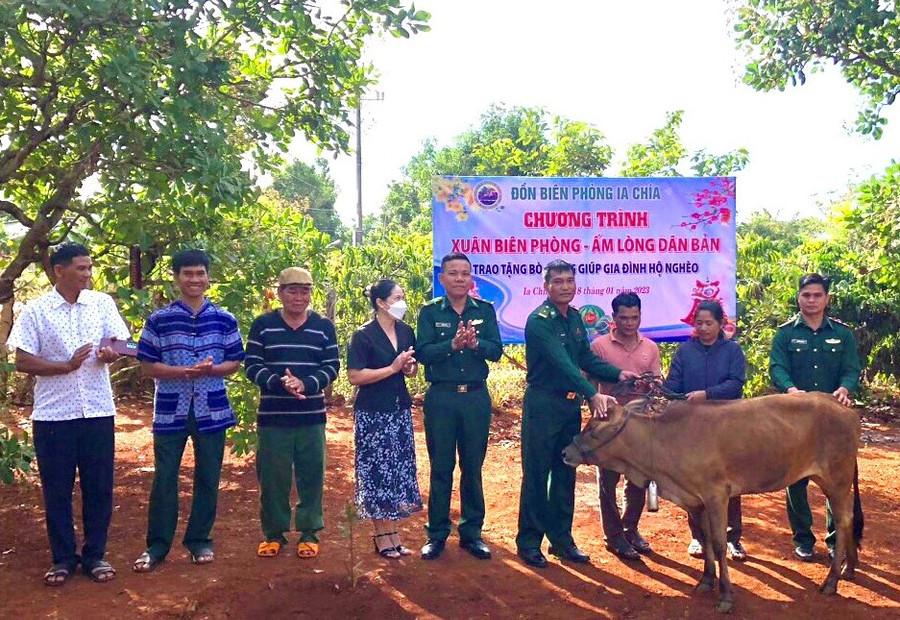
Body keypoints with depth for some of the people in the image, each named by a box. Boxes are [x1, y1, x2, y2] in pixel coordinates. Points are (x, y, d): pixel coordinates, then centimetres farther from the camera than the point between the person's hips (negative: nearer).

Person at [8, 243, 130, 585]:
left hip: (98, 411, 2)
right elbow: (22, 362, -5)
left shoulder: (102, 303, 4)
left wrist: (111, 354, -22)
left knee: (99, 487, 6)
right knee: (56, 489, 7)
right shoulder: (35, 310, -2)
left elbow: (119, 346, 1)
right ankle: (63, 558, 20)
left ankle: (95, 555, 20)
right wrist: (65, 366, -17)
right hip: (53, 414, -1)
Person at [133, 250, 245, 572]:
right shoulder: (158, 320, -1)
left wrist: (212, 369, -15)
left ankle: (199, 540, 24)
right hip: (170, 410, -1)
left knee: (207, 479, 8)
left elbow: (235, 363, 7)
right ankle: (157, 545, 16)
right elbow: (147, 366, -2)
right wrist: (183, 371, -18)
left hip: (212, 410, 1)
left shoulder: (225, 320, 4)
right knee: (164, 478, 3)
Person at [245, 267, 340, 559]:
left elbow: (331, 367, 0)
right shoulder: (263, 325, 2)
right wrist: (279, 383, -21)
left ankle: (309, 532, 19)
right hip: (273, 416, 0)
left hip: (312, 416, 1)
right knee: (272, 476, 5)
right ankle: (274, 532, 20)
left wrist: (305, 384, -18)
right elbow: (252, 365, -3)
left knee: (311, 475, 5)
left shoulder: (324, 327, 5)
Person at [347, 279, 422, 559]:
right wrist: (393, 368, -18)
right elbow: (354, 376, -17)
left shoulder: (406, 331, 7)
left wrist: (410, 367, -6)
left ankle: (393, 532, 19)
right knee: (377, 472, 1)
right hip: (373, 414, -6)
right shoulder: (363, 335, -11)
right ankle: (381, 535, 13)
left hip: (400, 410, 6)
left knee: (399, 470, 8)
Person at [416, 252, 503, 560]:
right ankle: (437, 534, 16)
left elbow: (496, 350, -4)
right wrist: (452, 344, -26)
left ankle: (472, 532, 21)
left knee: (473, 466, 9)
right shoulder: (430, 312, 0)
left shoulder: (485, 310, 5)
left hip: (476, 397, 2)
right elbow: (422, 352, -11)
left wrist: (475, 343, -23)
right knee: (441, 468, 5)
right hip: (441, 397, -2)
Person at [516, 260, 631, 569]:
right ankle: (529, 542, 11)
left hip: (572, 404, 7)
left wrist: (619, 373, -3)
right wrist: (593, 394, -35)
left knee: (565, 474, 13)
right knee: (536, 475, 1)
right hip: (543, 405, -7)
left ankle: (561, 539, 23)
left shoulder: (575, 317, 9)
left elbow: (586, 358, 13)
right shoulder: (540, 320, -15)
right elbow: (562, 363, -27)